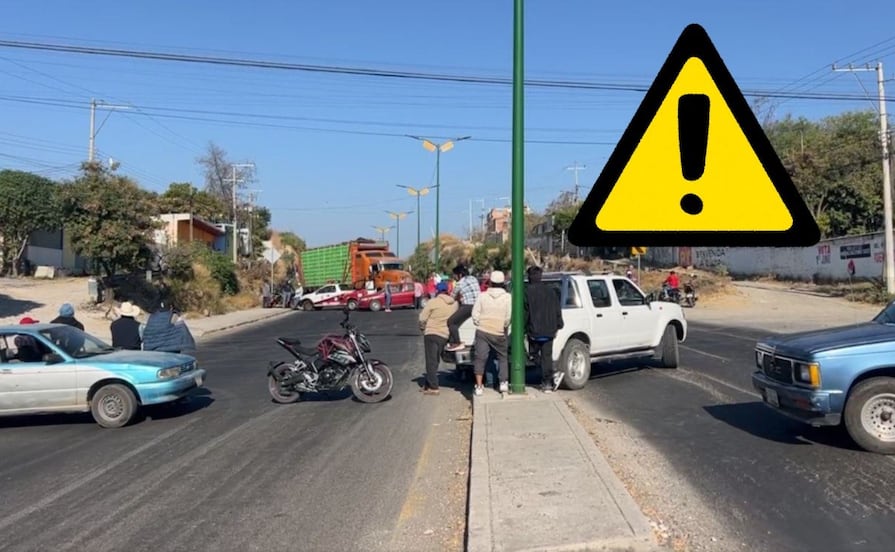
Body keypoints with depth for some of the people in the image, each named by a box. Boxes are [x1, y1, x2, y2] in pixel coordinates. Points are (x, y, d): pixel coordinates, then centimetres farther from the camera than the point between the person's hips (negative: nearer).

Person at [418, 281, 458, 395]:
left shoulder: (433, 302, -11)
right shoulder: (454, 304, 5)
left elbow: (422, 318, -7)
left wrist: (422, 327, 12)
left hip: (432, 334, -6)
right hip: (445, 335, 6)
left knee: (431, 361, -2)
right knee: (435, 361, 16)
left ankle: (433, 387, -5)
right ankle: (428, 385, 23)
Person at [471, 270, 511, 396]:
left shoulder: (482, 296, 0)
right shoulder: (507, 297, -5)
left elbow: (475, 314, 0)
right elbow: (509, 317, -11)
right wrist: (505, 326, 5)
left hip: (482, 331, 1)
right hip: (499, 333, 0)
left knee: (480, 358, 3)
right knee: (502, 358, 18)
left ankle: (479, 386, -2)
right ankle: (503, 383, 14)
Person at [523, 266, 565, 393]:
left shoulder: (527, 292, -9)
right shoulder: (550, 291, 9)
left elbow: (524, 312, -8)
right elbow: (558, 311, 11)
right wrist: (557, 326, 17)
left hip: (534, 331, -5)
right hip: (549, 330, 5)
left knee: (534, 354, 9)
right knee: (546, 356, 10)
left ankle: (553, 375, -8)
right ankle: (547, 383, 6)